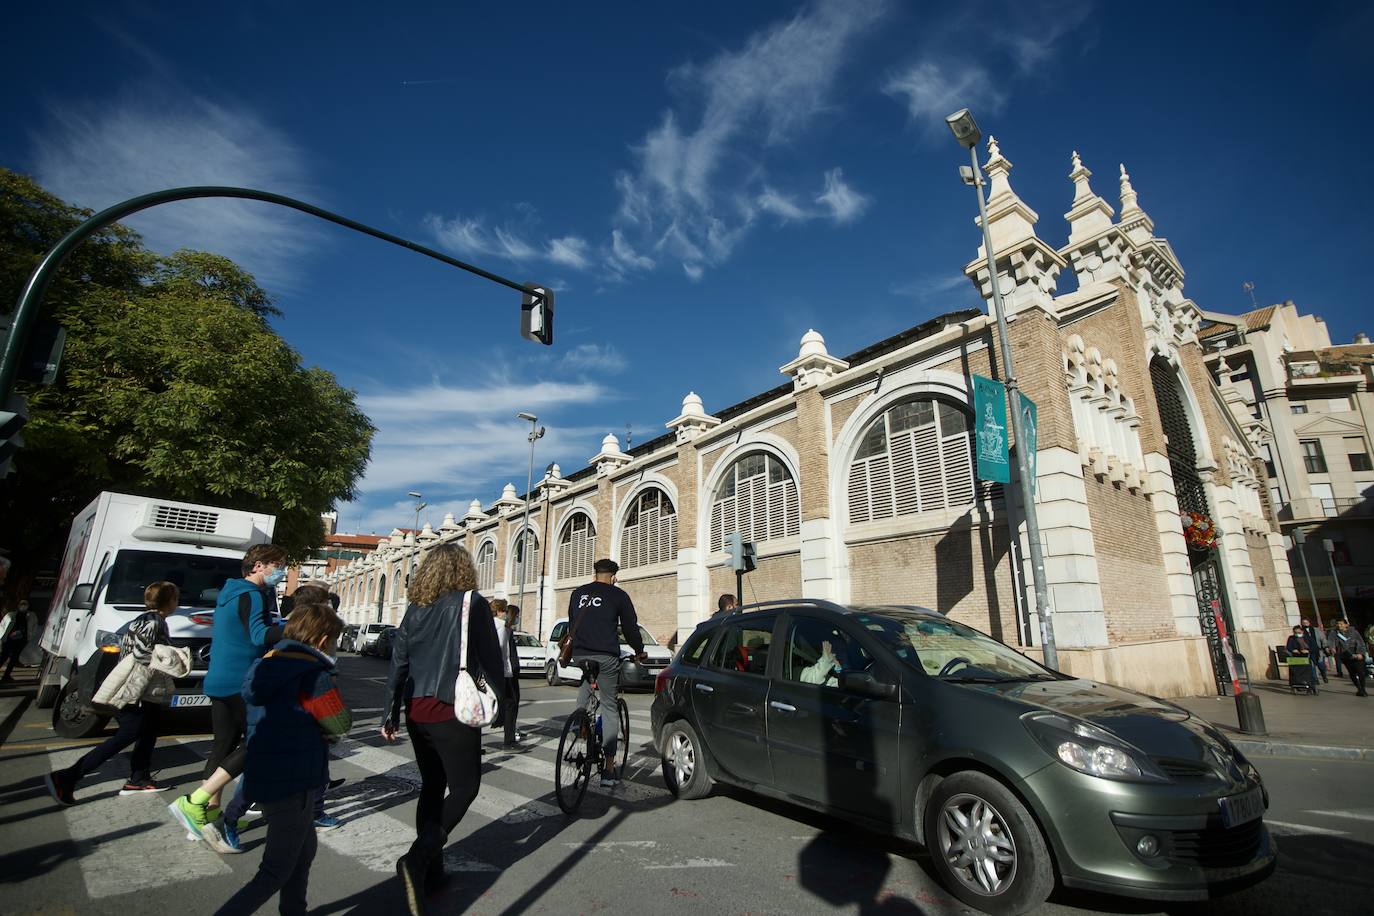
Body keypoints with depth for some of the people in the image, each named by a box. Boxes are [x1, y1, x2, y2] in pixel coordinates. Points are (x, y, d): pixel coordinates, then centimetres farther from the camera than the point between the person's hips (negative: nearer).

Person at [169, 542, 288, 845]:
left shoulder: (230, 592, 15)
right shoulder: (252, 595, -17)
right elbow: (259, 635, -33)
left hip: (220, 681, 10)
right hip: (242, 683, -10)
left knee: (224, 744, 14)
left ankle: (210, 813, 20)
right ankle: (193, 803, -5)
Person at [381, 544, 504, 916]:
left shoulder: (414, 609, 6)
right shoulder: (473, 603, -8)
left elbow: (398, 663, 7)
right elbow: (491, 659, -5)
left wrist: (390, 714, 13)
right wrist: (498, 701, 8)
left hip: (417, 711, 6)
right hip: (453, 711, -6)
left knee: (432, 786, 18)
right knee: (464, 787, 6)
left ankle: (431, 869, 24)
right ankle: (418, 858, -9)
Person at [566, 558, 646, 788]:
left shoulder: (577, 593, 15)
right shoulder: (618, 595, 2)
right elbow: (630, 627, 6)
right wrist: (640, 652, 22)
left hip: (579, 655, 4)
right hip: (606, 657, -4)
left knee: (582, 704, 21)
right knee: (609, 708, 3)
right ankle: (608, 768, 2)